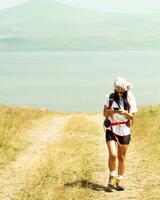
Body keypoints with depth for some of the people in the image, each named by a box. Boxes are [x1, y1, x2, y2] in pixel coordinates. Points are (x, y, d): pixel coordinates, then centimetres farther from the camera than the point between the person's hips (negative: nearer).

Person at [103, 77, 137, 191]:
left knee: (122, 157, 8)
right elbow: (105, 114, 3)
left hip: (124, 130, 1)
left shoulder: (129, 99, -2)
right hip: (111, 129, -1)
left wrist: (125, 113, -21)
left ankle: (120, 181, 20)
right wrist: (111, 111, -18)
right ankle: (112, 178, 3)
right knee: (113, 155, -16)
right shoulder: (110, 97, -2)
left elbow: (132, 117, -1)